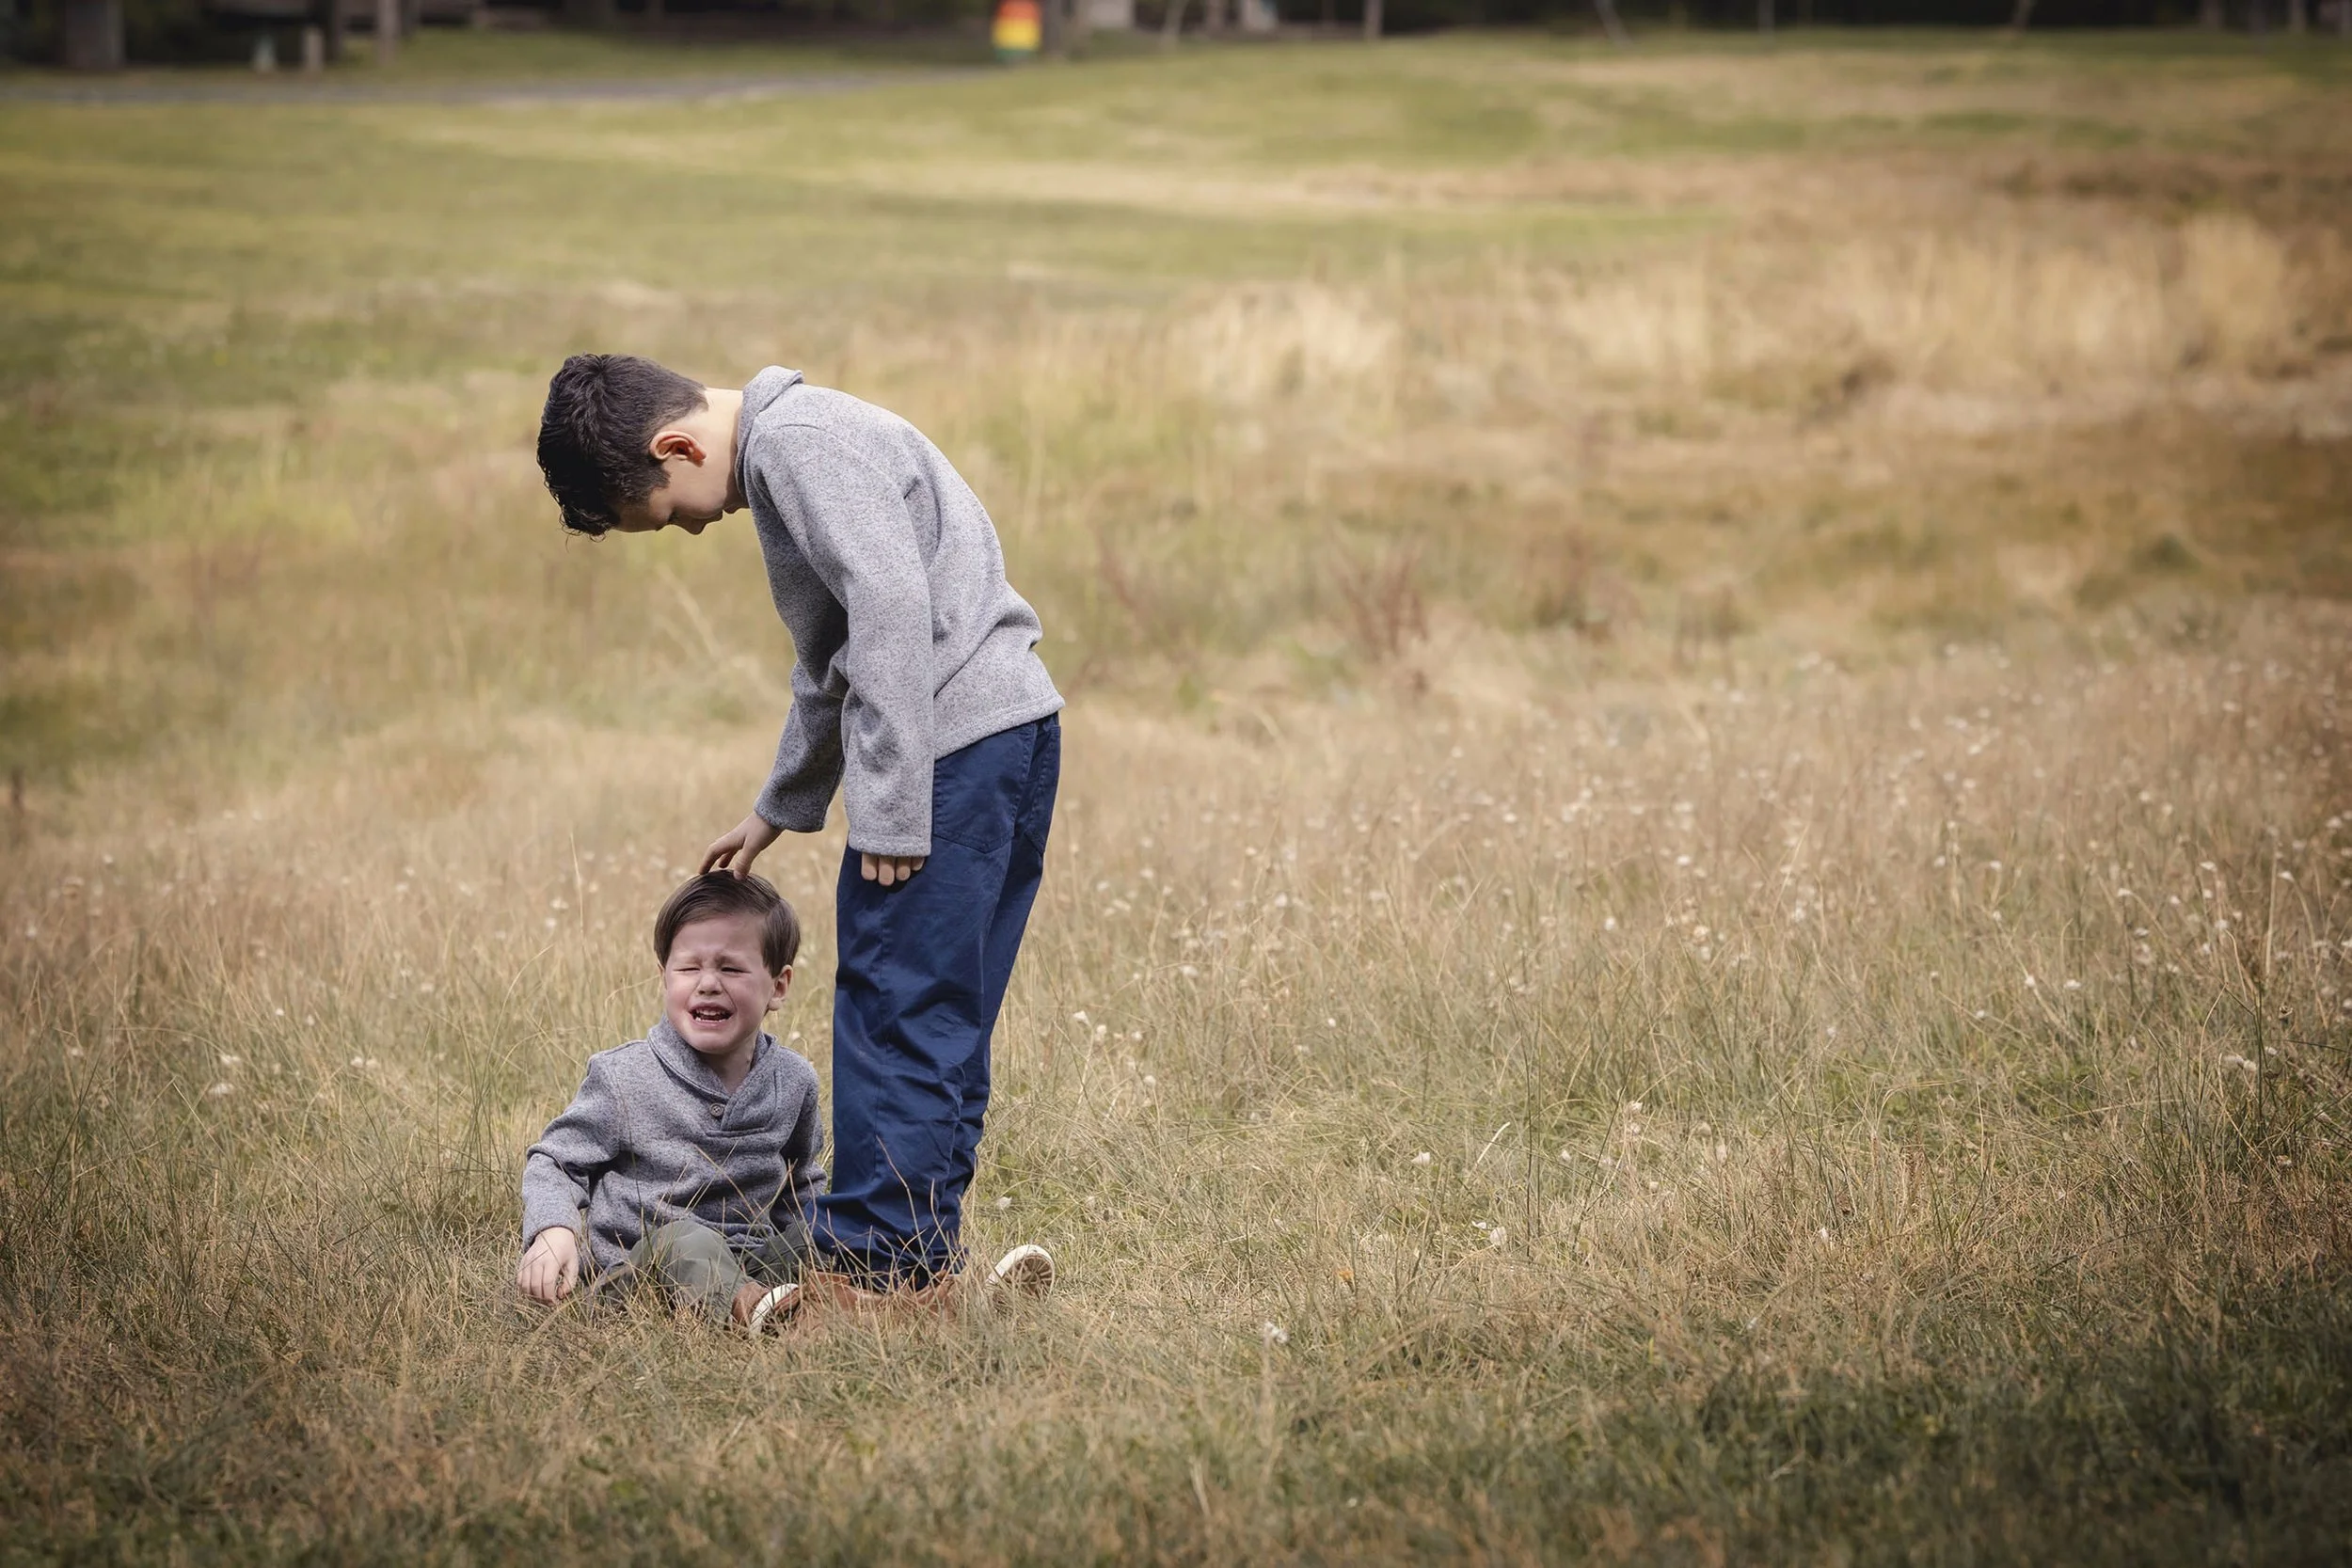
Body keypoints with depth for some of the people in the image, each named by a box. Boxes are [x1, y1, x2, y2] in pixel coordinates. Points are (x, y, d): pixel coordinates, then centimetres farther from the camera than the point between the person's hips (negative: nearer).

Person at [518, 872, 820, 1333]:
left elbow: (802, 1186, 23)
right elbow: (555, 1162, 1)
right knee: (683, 1237, -38)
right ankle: (741, 1305, -63)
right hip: (640, 1259, -6)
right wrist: (554, 1231, -20)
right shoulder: (622, 1078, -5)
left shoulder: (793, 1082, 7)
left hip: (757, 1259, 6)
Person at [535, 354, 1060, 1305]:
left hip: (952, 743, -11)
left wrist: (888, 812, -20)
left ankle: (871, 1270, -3)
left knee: (891, 1014, -6)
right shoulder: (786, 452, 22)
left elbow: (893, 605, -22)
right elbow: (838, 655, 31)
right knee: (939, 1027, 12)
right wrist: (780, 807, 36)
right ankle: (923, 1265, 17)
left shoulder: (795, 442, -12)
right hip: (1012, 730, 11)